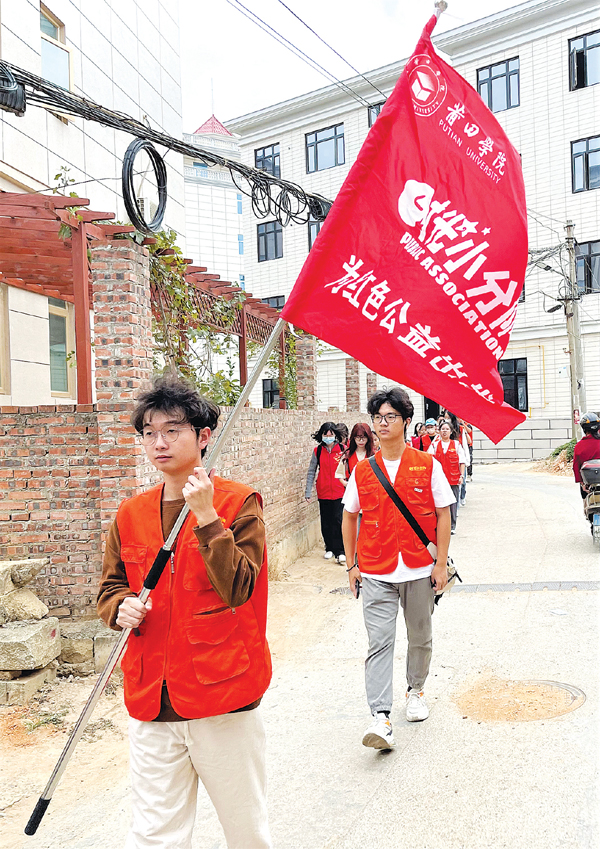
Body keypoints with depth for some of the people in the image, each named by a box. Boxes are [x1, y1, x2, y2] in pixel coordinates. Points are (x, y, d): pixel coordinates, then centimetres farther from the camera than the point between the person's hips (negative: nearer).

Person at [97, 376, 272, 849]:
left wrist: (207, 516, -22)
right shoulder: (130, 515, 5)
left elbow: (238, 589, -15)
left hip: (223, 698, -3)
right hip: (152, 704, 3)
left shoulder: (239, 502, -7)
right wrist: (122, 607, -7)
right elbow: (110, 588, 15)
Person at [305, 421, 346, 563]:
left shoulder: (342, 450, -2)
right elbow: (311, 472, 6)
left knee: (338, 521, -6)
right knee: (325, 522, 10)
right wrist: (308, 492, 4)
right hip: (323, 492, 2)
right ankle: (329, 548, 26)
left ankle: (340, 551, 2)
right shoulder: (317, 451, 2)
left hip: (339, 492, -2)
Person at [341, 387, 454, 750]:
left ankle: (416, 690, 41)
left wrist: (441, 563, -4)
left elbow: (443, 515, 0)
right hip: (376, 573, 0)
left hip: (419, 570, 0)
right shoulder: (363, 470, 2)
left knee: (420, 637, 17)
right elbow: (350, 517, 10)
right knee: (379, 642, -5)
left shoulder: (427, 465, -3)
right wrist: (353, 565, 7)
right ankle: (381, 719, -3)